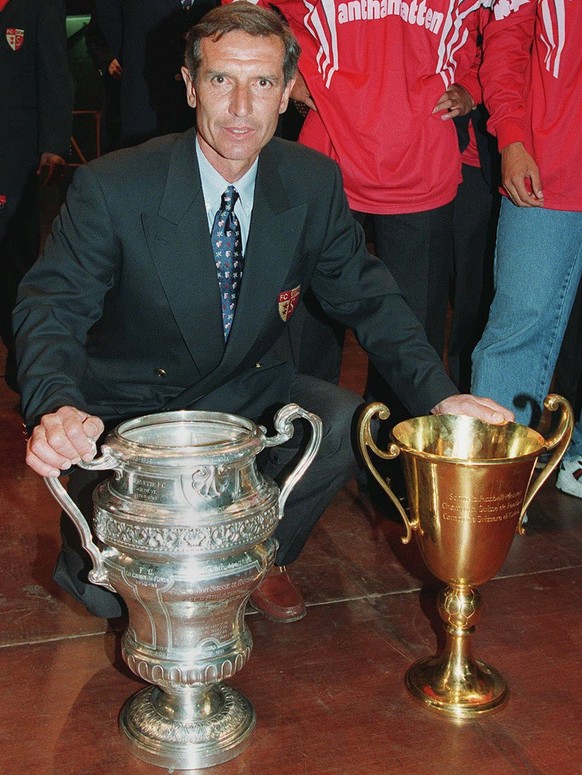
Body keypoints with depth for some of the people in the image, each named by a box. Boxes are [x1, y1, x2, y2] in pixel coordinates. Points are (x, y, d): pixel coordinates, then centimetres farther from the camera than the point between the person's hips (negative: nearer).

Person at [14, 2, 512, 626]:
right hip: (132, 409, -3)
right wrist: (55, 407, -41)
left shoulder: (315, 184, -7)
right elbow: (51, 305, -18)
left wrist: (438, 395, -17)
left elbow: (365, 296, -2)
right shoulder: (110, 189, -17)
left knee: (348, 425, -26)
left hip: (248, 393, 4)